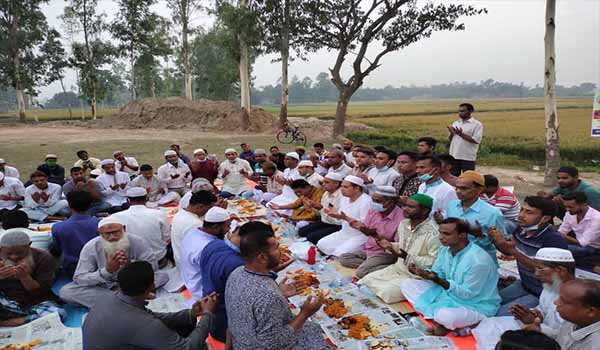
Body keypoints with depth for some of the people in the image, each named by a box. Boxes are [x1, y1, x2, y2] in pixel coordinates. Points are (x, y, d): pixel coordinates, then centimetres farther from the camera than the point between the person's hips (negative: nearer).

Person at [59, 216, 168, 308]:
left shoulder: (137, 242, -15)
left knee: (163, 276, -22)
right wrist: (107, 271, -34)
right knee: (65, 291, -25)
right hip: (102, 287, 1)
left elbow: (153, 266, -15)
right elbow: (78, 279, -18)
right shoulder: (90, 248, -15)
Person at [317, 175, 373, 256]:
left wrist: (346, 218, -31)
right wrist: (335, 213, -6)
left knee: (340, 253, -25)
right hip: (344, 233, 9)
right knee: (321, 244, 0)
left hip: (360, 236, -8)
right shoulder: (345, 198, 6)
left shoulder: (366, 201, -20)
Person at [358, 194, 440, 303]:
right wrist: (389, 246, 1)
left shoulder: (432, 232, -24)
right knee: (366, 281, -1)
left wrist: (407, 257, -29)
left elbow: (435, 262, -26)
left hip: (416, 277, -8)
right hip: (397, 268, 8)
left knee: (384, 293, -22)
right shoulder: (404, 223, 4)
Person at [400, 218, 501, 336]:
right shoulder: (445, 250, -4)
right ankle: (435, 317, -14)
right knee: (406, 284, -1)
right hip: (448, 295, 8)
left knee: (445, 316, -41)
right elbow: (437, 273, 7)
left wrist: (439, 281, -34)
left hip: (476, 306, -8)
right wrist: (423, 272, -16)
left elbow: (467, 293, -23)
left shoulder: (478, 260, -28)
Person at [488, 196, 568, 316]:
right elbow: (508, 251, 10)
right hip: (524, 285, 7)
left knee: (501, 314, -16)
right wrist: (496, 241, -12)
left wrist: (514, 252, -37)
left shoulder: (553, 239, -26)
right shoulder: (522, 228, -6)